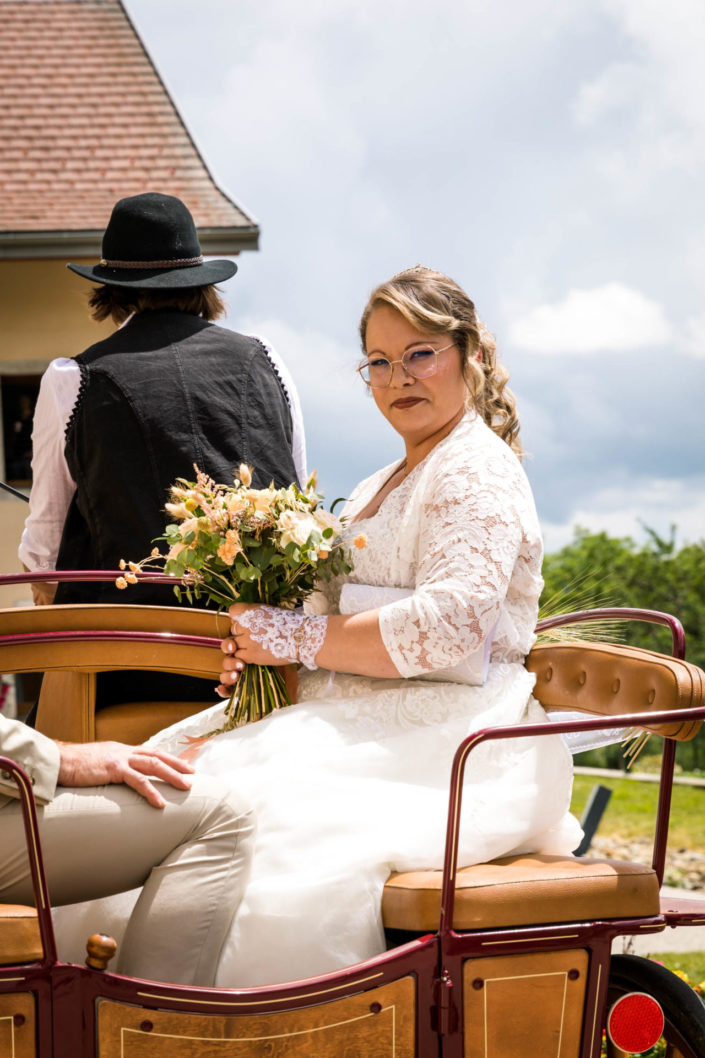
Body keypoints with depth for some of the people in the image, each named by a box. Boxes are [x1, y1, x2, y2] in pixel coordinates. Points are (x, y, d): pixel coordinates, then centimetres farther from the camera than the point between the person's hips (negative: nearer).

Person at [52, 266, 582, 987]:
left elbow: (447, 626, -19)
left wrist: (296, 639, -13)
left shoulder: (478, 470, -5)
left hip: (450, 738, -9)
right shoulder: (383, 485, 25)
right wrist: (258, 650, 3)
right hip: (364, 723, 9)